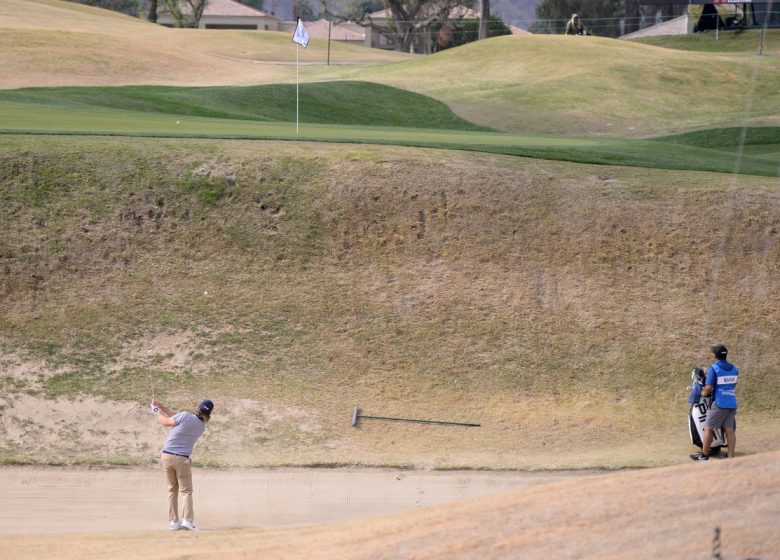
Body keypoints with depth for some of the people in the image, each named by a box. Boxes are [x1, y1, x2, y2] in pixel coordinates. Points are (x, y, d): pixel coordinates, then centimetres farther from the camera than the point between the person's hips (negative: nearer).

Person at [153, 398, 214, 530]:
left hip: (167, 456, 0)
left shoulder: (185, 416, -9)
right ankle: (187, 520, -9)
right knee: (186, 491, 8)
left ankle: (174, 522, 11)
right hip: (182, 459, 0)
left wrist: (157, 412, 22)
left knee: (172, 489, 12)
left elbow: (166, 422, 3)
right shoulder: (202, 427, 5)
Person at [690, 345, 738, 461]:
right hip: (732, 403, 6)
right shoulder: (734, 369, 9)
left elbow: (708, 387, -18)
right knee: (729, 429, 5)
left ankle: (704, 454, 8)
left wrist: (703, 393, 2)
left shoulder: (714, 368, -11)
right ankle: (731, 456, 1)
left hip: (719, 403, -6)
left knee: (708, 428, 4)